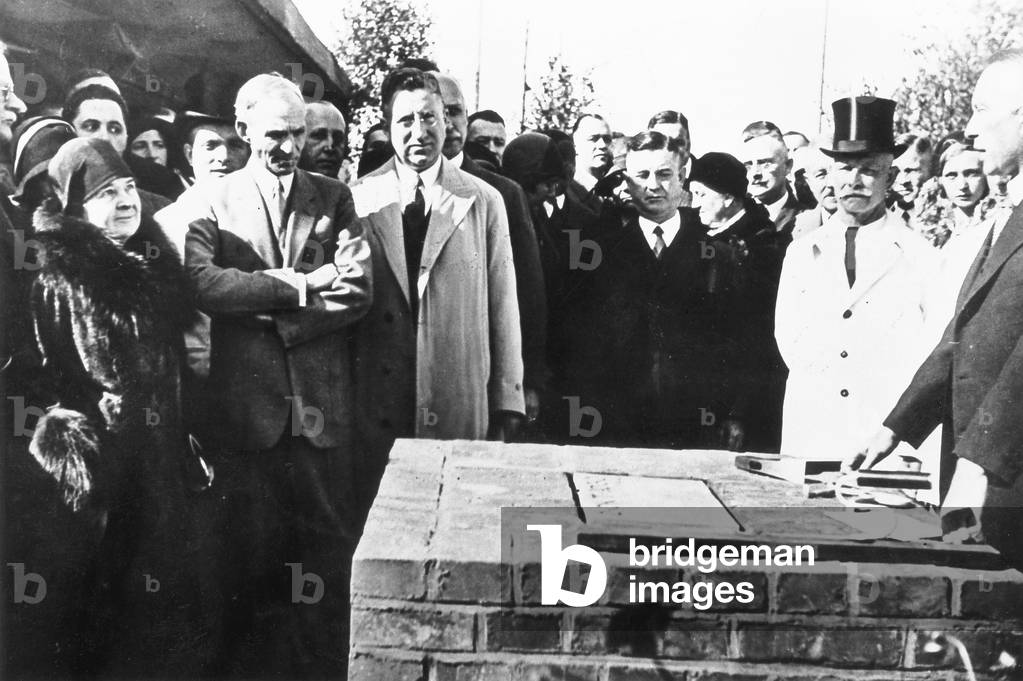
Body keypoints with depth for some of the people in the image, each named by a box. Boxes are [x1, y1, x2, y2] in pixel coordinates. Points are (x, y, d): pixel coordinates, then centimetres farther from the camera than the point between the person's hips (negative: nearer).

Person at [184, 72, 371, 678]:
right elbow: (203, 283, -13)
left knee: (330, 542, 6)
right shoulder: (215, 201, 5)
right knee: (249, 545, 9)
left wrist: (268, 308, -11)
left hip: (324, 401, 1)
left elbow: (359, 291, -3)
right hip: (245, 398, -1)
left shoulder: (334, 198, 8)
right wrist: (299, 286, -14)